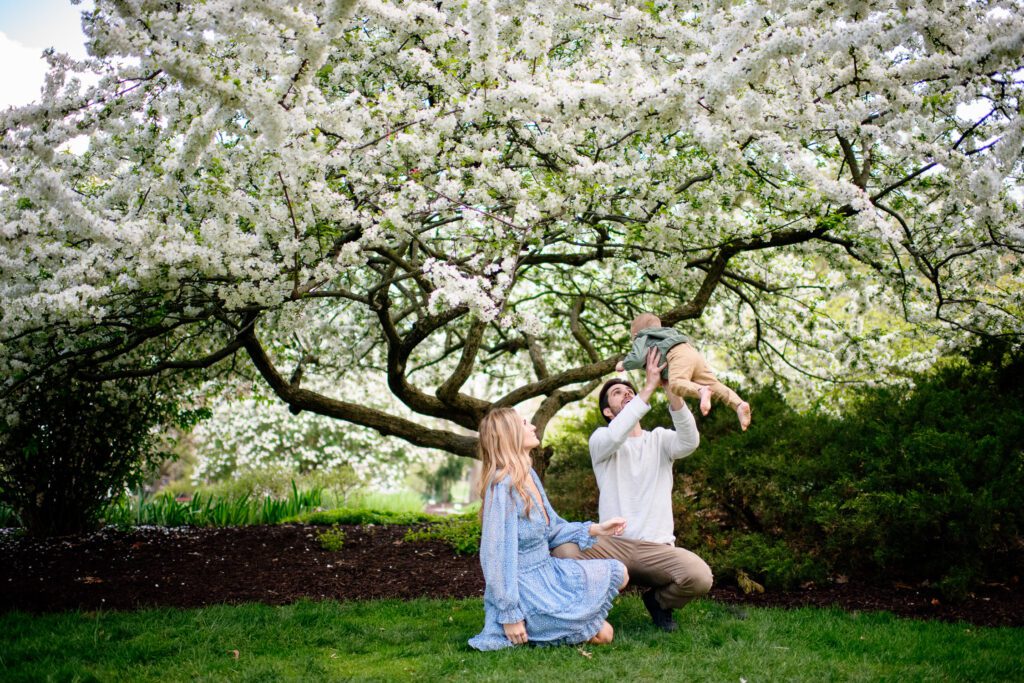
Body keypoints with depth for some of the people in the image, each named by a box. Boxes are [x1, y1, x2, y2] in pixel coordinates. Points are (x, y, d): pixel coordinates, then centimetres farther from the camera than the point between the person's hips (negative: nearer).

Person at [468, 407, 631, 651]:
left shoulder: (529, 475, 6)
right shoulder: (503, 485, -23)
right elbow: (495, 555, -24)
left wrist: (595, 529, 4)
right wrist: (509, 615, -23)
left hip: (548, 572, 9)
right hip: (527, 590, -9)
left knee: (618, 572, 13)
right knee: (603, 634, -9)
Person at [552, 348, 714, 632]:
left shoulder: (660, 439, 13)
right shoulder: (601, 439, 7)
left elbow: (690, 442, -12)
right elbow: (613, 437, -20)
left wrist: (672, 391, -26)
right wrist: (649, 387, -21)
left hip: (657, 547, 2)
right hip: (612, 543, -2)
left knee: (700, 577, -29)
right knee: (562, 549, -32)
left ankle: (658, 600, 7)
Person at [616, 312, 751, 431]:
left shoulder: (642, 339, 19)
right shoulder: (666, 333, 43)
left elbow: (637, 359, 0)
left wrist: (623, 364, 19)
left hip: (678, 356, -7)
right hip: (692, 352, 7)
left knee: (675, 384, -30)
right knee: (714, 384, -1)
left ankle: (701, 391, -57)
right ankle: (739, 404, -22)